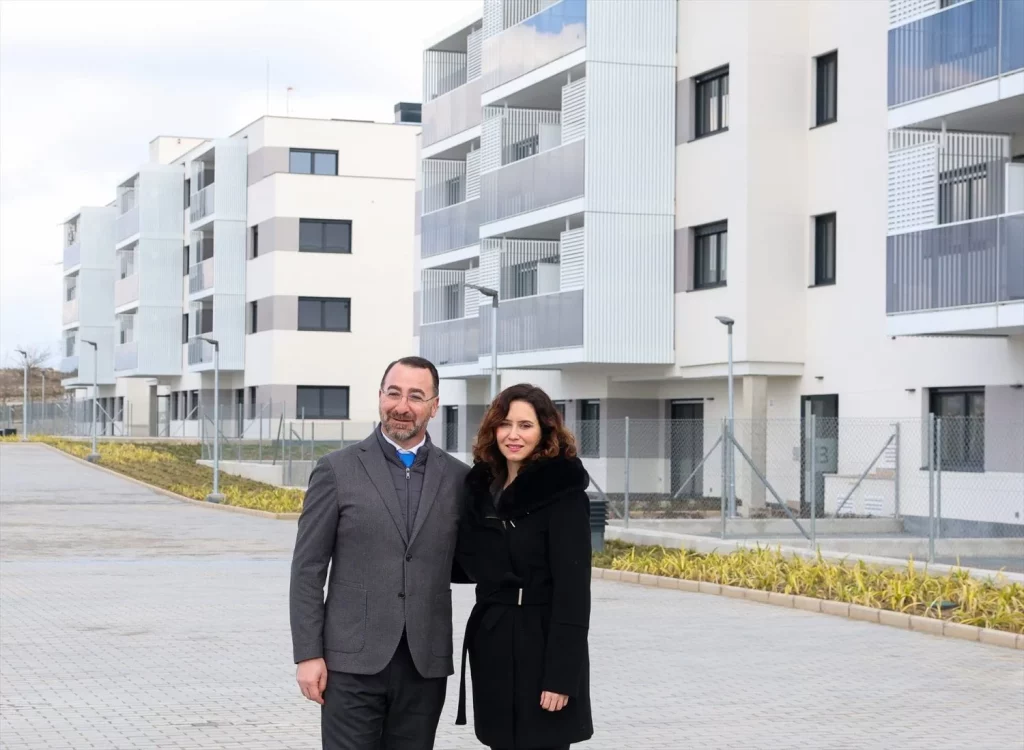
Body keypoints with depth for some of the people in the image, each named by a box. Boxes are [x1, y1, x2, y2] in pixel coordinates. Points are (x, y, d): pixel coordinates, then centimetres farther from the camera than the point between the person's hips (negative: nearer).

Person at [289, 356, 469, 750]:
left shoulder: (458, 477, 7)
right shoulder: (337, 470, 0)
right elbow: (308, 569, -1)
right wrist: (308, 654, -6)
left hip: (425, 665, 3)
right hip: (353, 661, -2)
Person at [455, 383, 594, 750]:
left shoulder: (563, 492, -11)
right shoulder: (483, 487, 10)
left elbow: (573, 587, -16)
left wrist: (562, 674, -20)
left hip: (541, 647, -7)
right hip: (492, 646, 7)